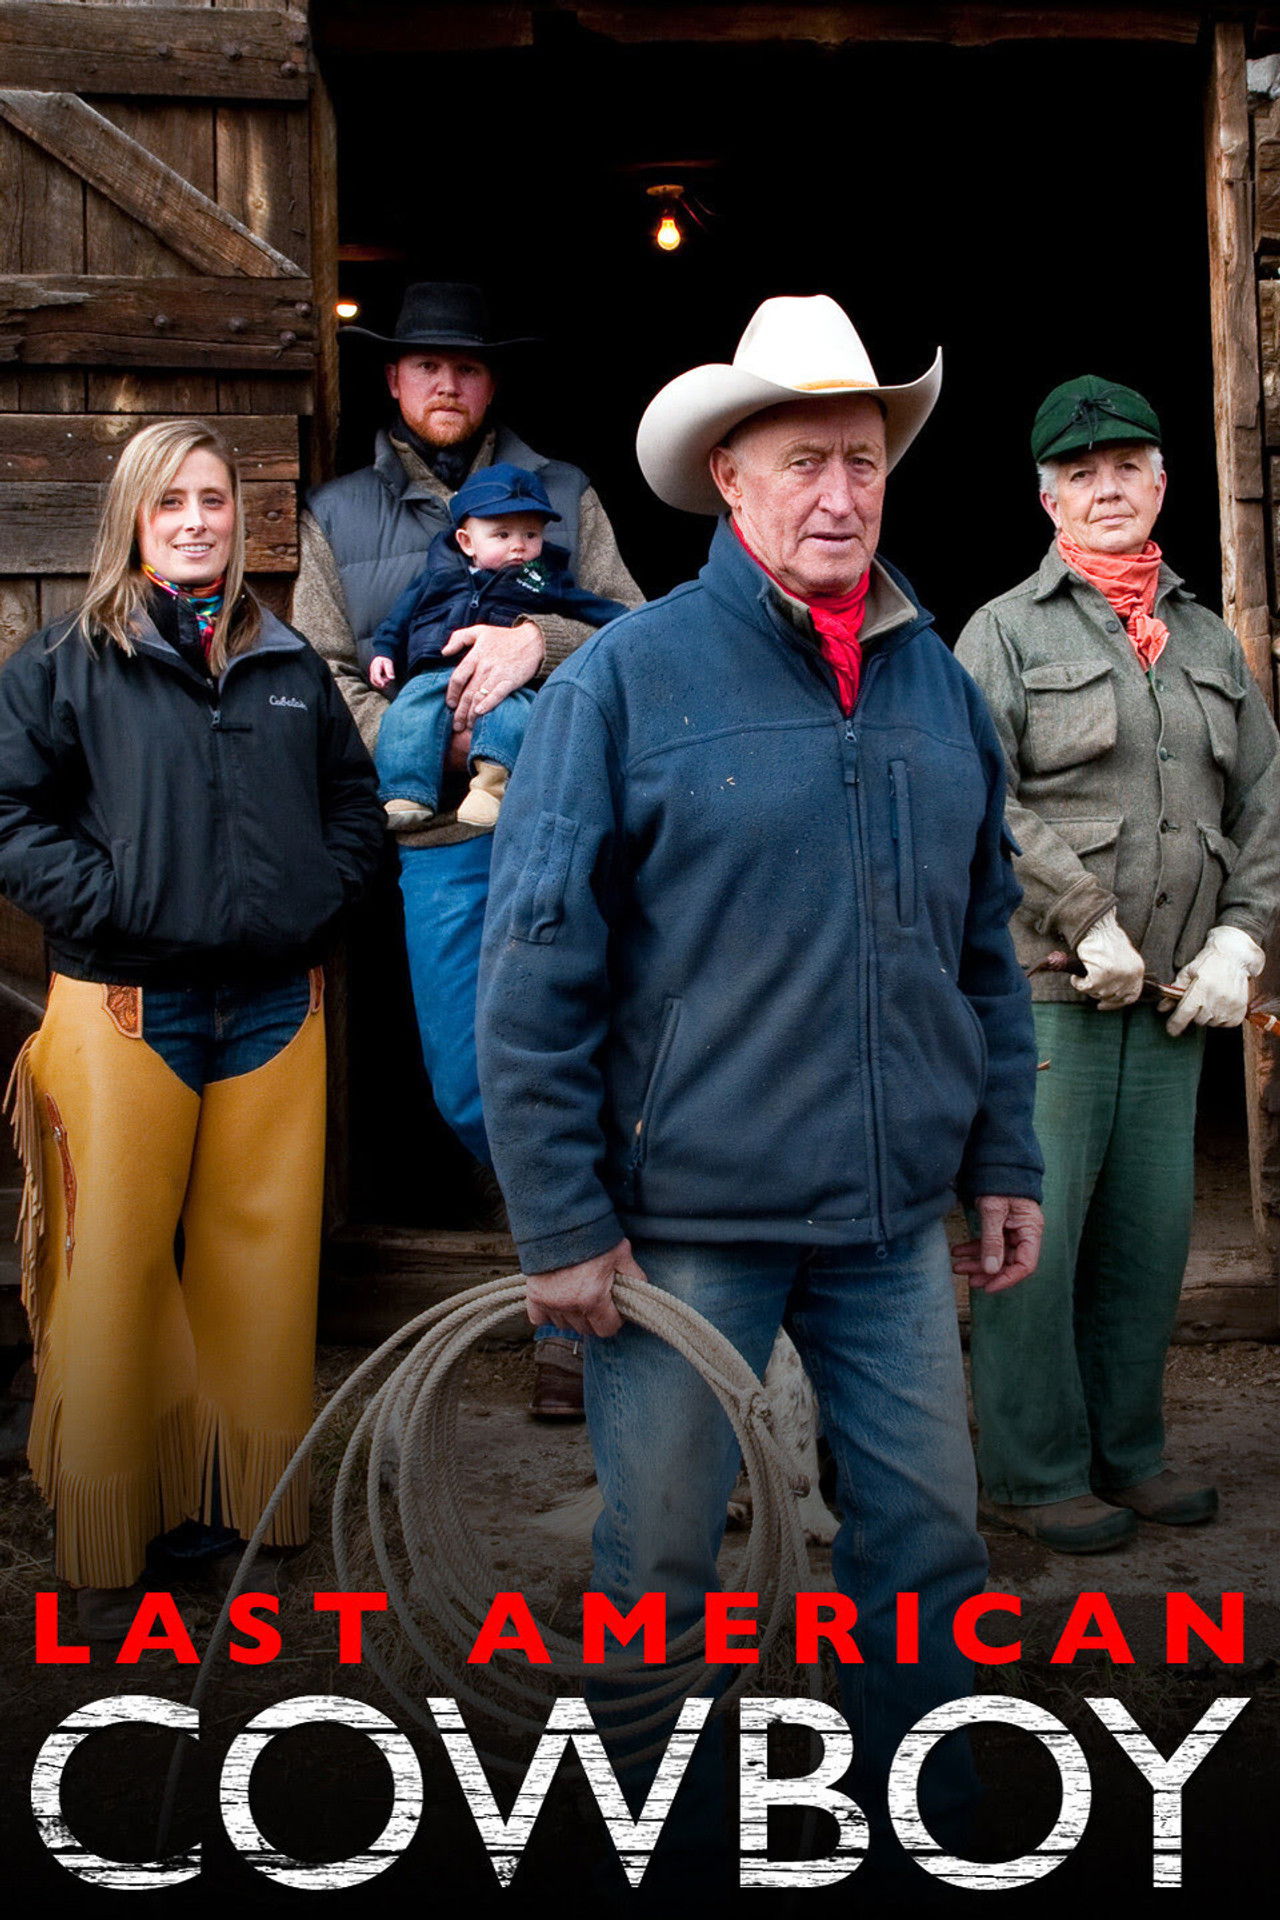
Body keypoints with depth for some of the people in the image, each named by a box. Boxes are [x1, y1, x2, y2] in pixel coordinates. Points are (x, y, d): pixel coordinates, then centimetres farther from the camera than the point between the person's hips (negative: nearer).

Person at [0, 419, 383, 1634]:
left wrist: (319, 897, 1)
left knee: (262, 1262, 8)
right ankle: (105, 1547, 13)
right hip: (125, 1009, -3)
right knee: (116, 1272, 0)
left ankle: (239, 1494, 24)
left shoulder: (290, 666, 13)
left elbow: (355, 800, 16)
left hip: (275, 1008, 4)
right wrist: (112, 908, -14)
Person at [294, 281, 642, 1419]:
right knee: (468, 1092, 4)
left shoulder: (562, 495, 13)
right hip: (439, 839, 2)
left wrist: (540, 641, -17)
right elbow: (321, 680, 6)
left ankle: (572, 1321, 6)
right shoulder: (340, 517, 15)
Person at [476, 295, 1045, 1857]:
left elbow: (984, 954, 16)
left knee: (929, 1545, 13)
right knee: (656, 1567, 9)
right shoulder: (624, 678, -8)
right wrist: (559, 1223, -11)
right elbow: (532, 970, -9)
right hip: (685, 1217, -4)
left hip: (892, 1217, 5)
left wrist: (1004, 1163, 14)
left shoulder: (939, 685, 8)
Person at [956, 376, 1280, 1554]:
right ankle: (1036, 1470, 9)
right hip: (1046, 989, -5)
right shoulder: (1005, 632, 2)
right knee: (1038, 1229, -4)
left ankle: (1126, 1447, 24)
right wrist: (1090, 925, -14)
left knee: (1153, 1225, 9)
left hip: (1175, 993, 5)